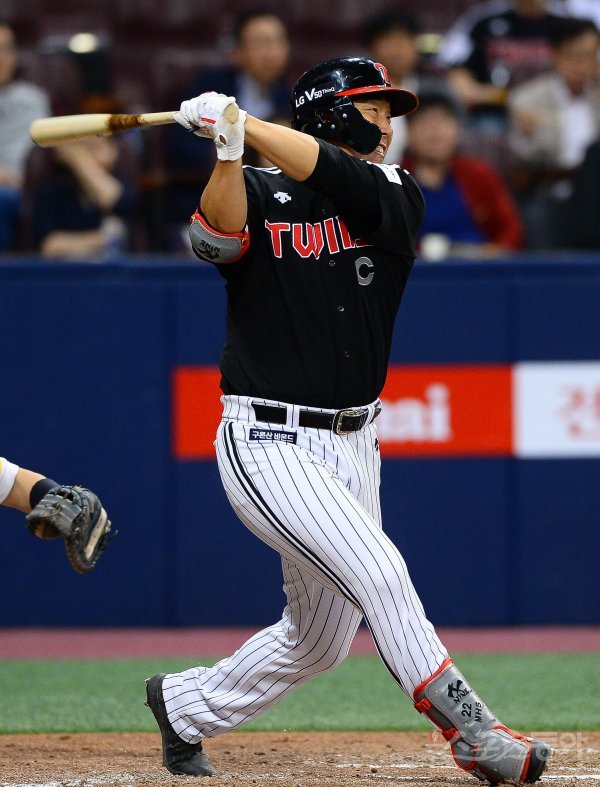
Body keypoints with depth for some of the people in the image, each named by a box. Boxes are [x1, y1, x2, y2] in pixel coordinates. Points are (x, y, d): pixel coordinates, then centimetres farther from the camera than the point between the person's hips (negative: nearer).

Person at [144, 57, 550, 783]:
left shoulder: (393, 198, 3)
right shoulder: (258, 196, -2)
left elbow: (336, 177, -18)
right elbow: (217, 236, -24)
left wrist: (241, 121, -26)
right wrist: (227, 148, -37)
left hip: (352, 447, 6)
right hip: (269, 444, -6)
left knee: (318, 641, 14)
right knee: (377, 574, -22)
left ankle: (184, 704, 35)